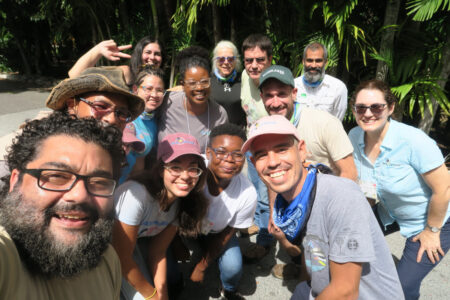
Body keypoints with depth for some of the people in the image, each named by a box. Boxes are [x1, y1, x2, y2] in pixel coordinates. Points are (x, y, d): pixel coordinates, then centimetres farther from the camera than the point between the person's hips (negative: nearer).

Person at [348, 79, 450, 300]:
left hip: (431, 220, -5)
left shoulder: (413, 141, -32)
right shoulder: (354, 136, -14)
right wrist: (363, 188, -11)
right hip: (389, 212, 6)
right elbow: (353, 174, 6)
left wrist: (431, 231, -14)